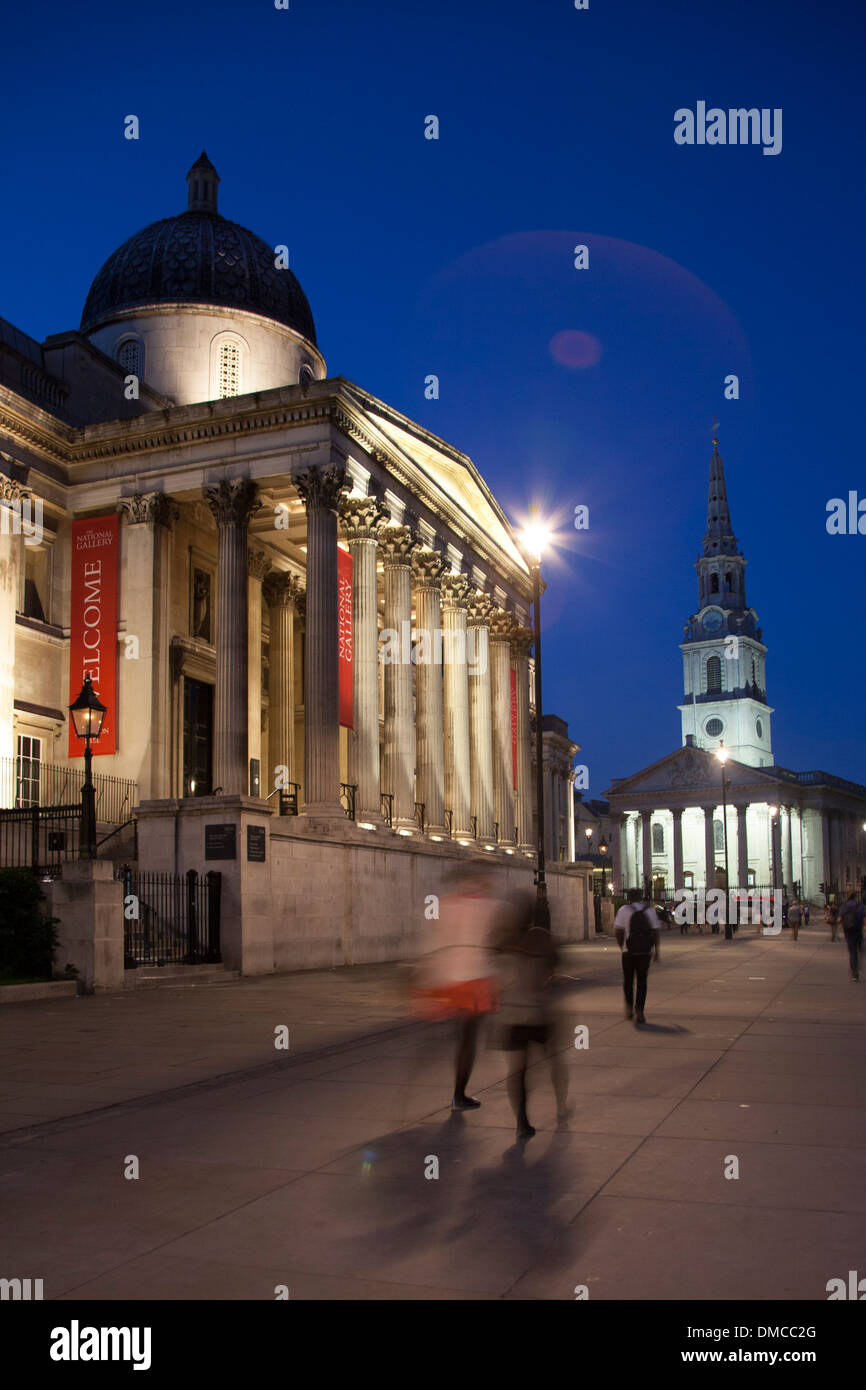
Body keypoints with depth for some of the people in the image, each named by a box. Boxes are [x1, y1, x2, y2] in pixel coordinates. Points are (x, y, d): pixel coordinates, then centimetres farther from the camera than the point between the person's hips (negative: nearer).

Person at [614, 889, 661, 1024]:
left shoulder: (624, 910, -2)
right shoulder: (649, 911, 6)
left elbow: (618, 930, -5)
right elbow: (657, 931, 2)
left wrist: (621, 946, 11)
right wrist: (656, 950, 9)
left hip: (629, 951, -2)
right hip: (645, 951, 2)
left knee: (628, 980, 16)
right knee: (642, 981, 6)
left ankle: (629, 1007, 11)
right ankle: (639, 1011, -4)